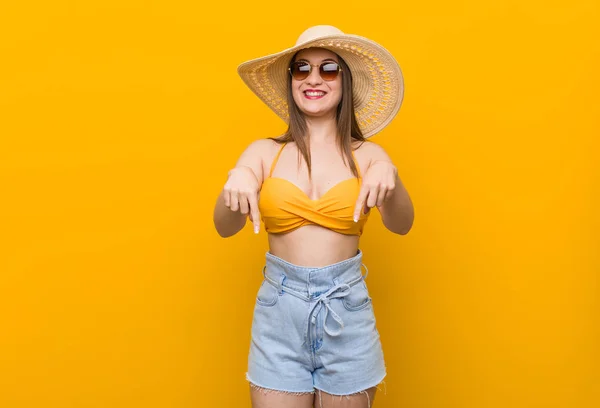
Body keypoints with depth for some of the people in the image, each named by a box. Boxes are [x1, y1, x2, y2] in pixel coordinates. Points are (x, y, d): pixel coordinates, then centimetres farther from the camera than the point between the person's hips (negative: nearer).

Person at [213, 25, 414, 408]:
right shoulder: (265, 152, 1)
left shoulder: (367, 154, 0)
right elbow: (224, 227, -7)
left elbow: (402, 225, -12)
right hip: (279, 309, 0)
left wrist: (390, 176, -32)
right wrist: (236, 181, -28)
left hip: (346, 309, 0)